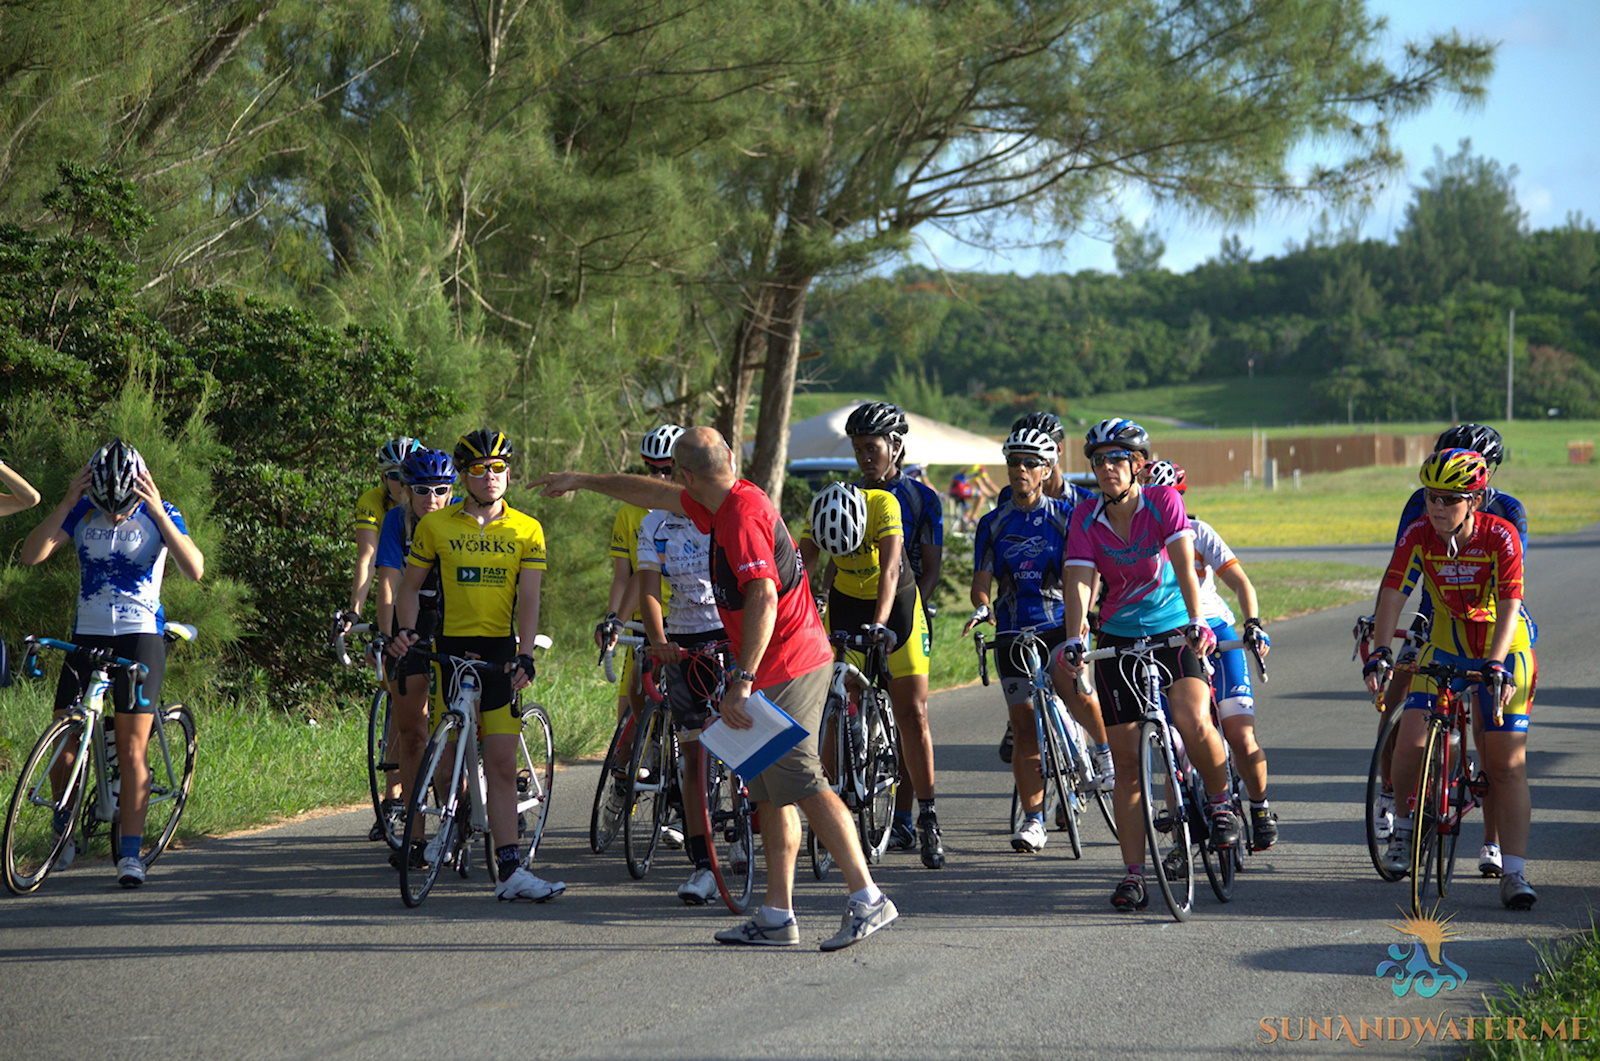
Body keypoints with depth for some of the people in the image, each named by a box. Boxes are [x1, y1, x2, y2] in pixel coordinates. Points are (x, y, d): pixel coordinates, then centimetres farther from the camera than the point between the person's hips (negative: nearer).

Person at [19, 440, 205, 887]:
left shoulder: (158, 514, -5)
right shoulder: (81, 512, 0)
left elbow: (194, 569, -19)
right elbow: (31, 555, -12)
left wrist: (158, 512, -26)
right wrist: (66, 503, -21)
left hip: (140, 636, -2)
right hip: (88, 634, 2)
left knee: (131, 749, -9)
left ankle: (131, 854, -6)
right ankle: (64, 832, 19)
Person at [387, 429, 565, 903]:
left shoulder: (526, 530, 4)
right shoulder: (435, 525, 4)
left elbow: (528, 597, -3)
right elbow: (411, 585, 11)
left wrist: (524, 654, -16)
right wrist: (406, 631, -6)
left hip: (500, 651, 0)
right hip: (450, 648, 0)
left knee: (501, 762, -6)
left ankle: (509, 870, -9)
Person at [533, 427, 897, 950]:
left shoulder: (743, 517, -19)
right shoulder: (729, 501, 13)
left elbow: (764, 598, -30)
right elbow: (656, 494, 28)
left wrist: (741, 682, -33)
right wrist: (583, 481, 38)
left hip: (784, 671, -10)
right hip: (793, 665, 10)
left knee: (801, 783, -13)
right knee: (771, 793, 10)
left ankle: (867, 899, -14)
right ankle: (777, 917, 12)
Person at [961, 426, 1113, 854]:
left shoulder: (1065, 515, 3)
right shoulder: (993, 524, 10)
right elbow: (982, 581, 7)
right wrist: (982, 607, -16)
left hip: (1060, 624, -2)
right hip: (1012, 632, 3)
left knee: (1074, 688, -31)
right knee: (1025, 727, 0)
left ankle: (1104, 750, -4)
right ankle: (1032, 819, 6)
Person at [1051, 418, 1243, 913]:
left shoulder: (1164, 501, -10)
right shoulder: (1086, 519, -4)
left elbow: (1183, 563, -22)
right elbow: (1079, 581, -14)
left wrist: (1195, 621, -37)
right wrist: (1074, 639, -31)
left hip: (1173, 631, -3)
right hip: (1118, 638, 3)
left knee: (1193, 723, -28)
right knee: (1126, 760, -1)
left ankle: (1219, 801, 1)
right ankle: (1134, 874, 5)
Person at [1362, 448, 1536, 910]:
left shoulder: (1500, 537, -23)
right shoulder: (1418, 535, -14)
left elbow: (1509, 607, -29)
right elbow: (1393, 593, -19)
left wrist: (1496, 665, -42)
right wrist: (1380, 651, -32)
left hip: (1503, 647, -3)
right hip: (1445, 644, 3)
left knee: (1507, 763, -9)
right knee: (1410, 742, -13)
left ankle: (1513, 873, -7)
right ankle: (1404, 825, 14)